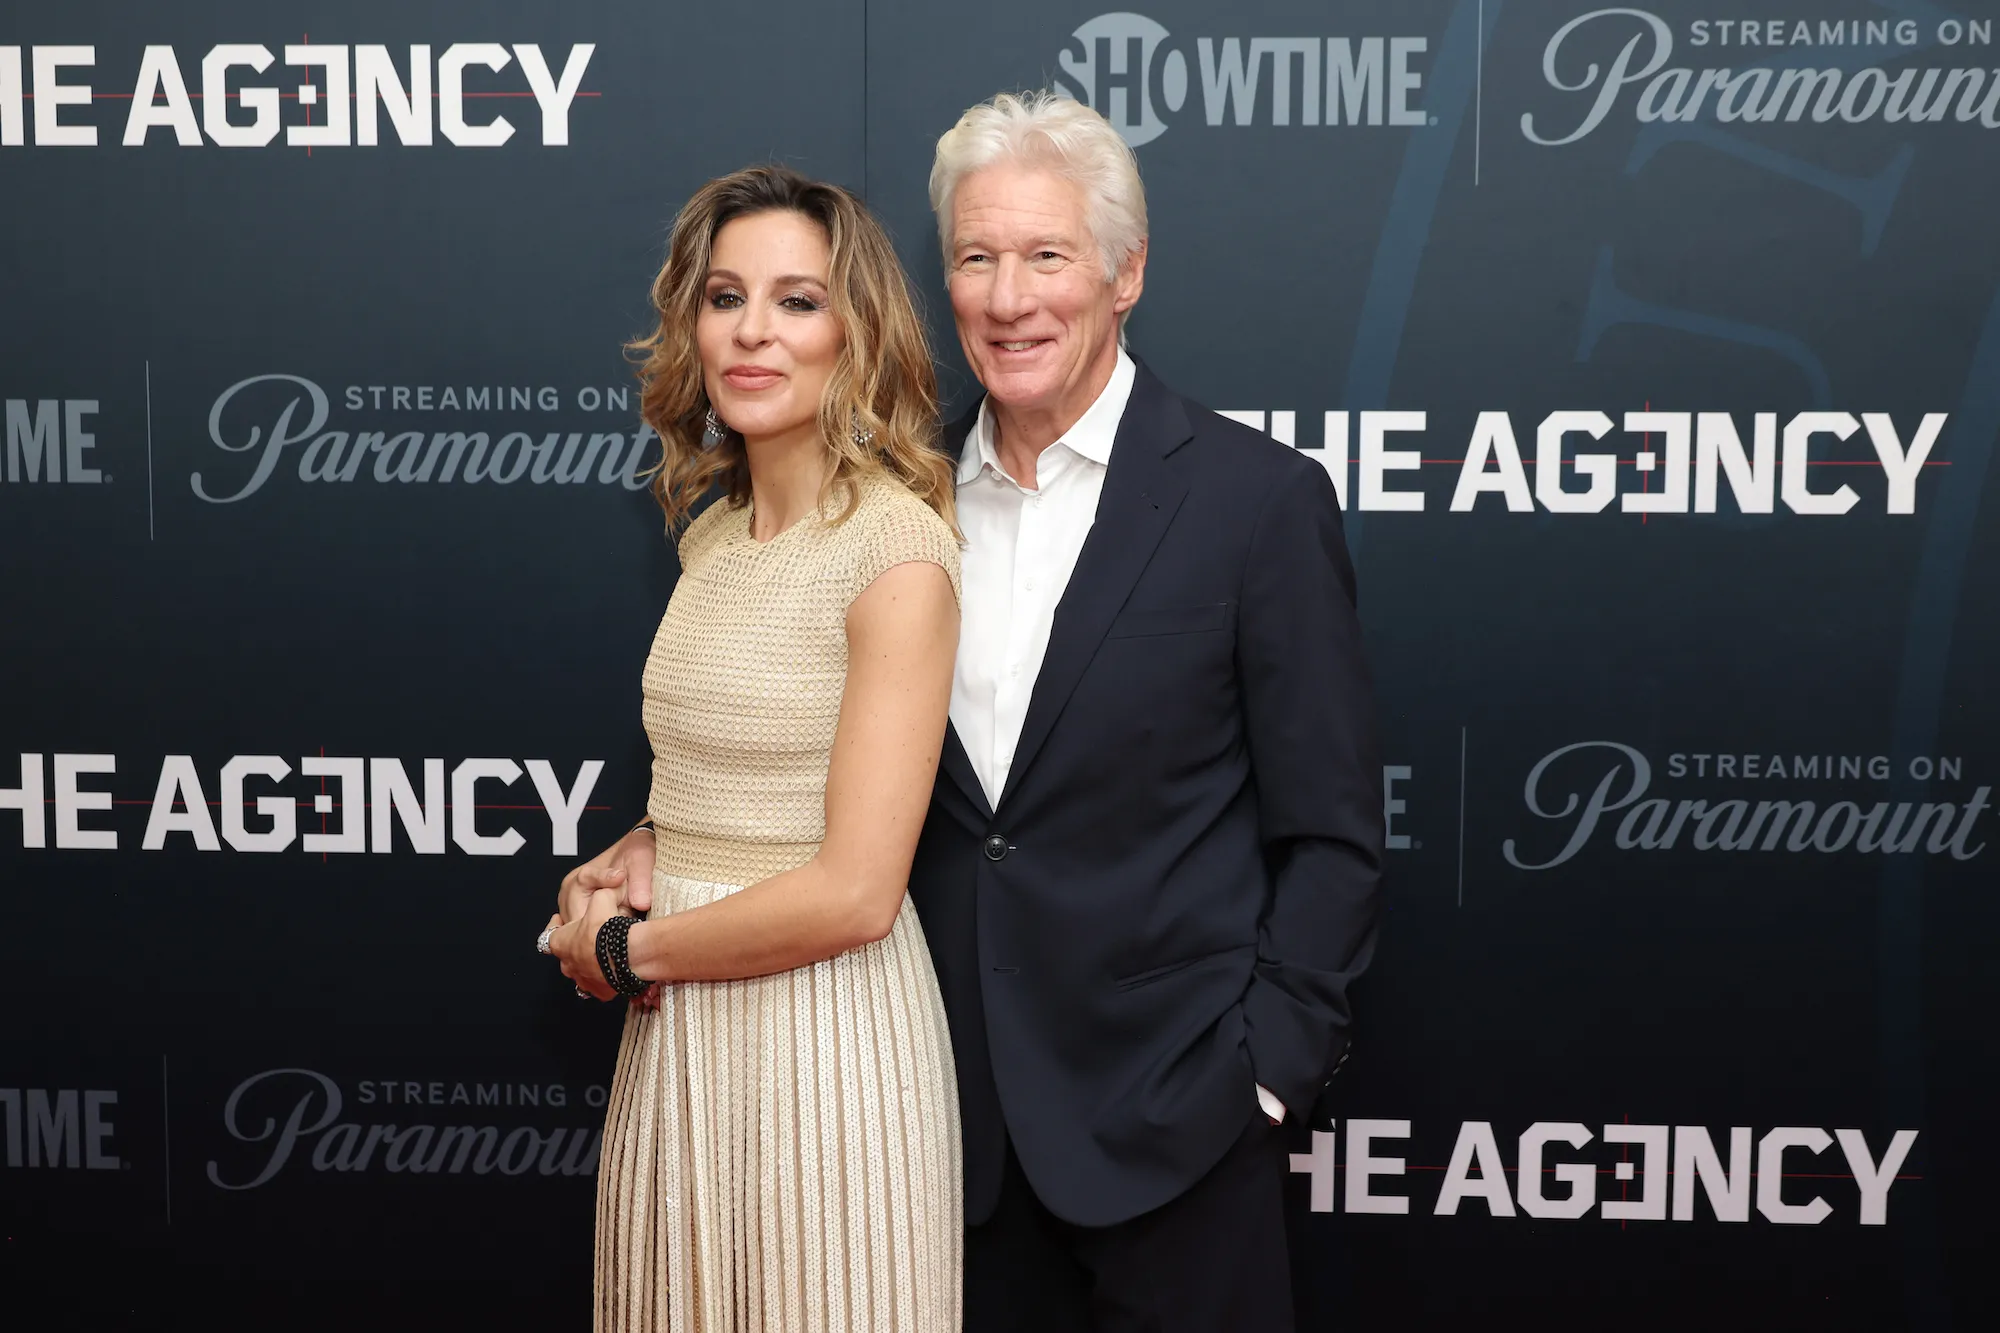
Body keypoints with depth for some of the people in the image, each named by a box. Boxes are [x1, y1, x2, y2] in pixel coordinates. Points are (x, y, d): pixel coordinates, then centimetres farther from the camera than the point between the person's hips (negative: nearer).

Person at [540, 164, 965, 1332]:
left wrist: (617, 946, -8)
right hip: (680, 1030, 7)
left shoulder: (897, 548, -16)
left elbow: (854, 893, -19)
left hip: (824, 1026, -7)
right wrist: (628, 861, 0)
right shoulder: (713, 534, 8)